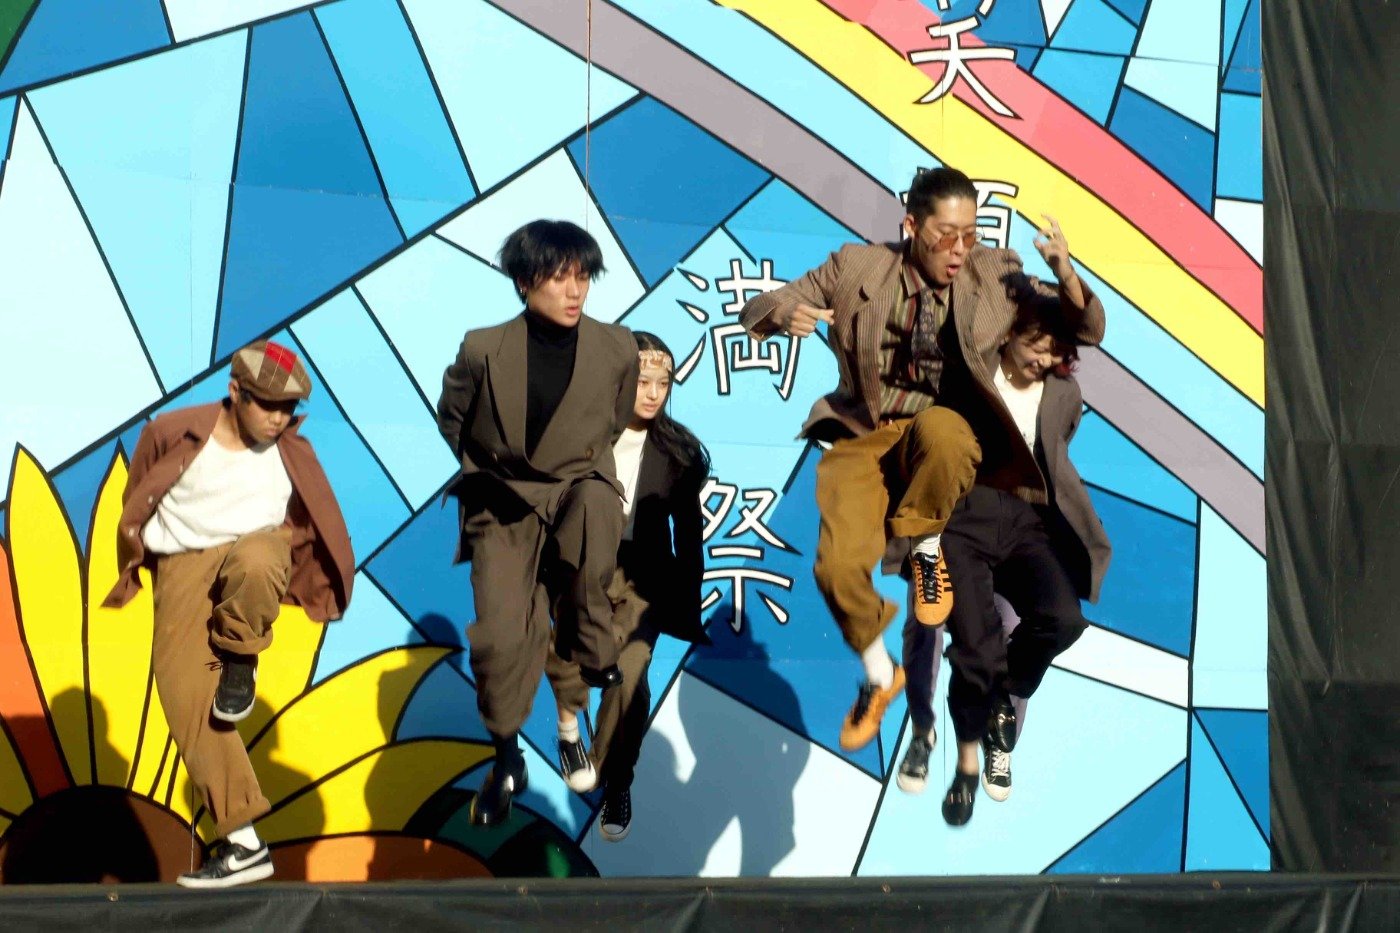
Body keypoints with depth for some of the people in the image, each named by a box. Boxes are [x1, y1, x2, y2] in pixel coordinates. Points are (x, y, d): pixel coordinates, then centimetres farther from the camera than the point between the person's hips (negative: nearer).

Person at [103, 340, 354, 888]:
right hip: (182, 566, 1)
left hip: (255, 549, -1)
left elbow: (316, 522, 16)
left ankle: (240, 659, -8)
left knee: (255, 561, -41)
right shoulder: (172, 434, -6)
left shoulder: (293, 453, -1)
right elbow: (136, 504, 11)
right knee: (186, 697, -14)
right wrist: (134, 562, 16)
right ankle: (243, 844, -9)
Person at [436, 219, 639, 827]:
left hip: (580, 485, 0)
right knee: (499, 634, -12)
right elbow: (451, 421, 9)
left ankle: (592, 652, -10)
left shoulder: (617, 349, -7)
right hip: (504, 503, 0)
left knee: (594, 506, -36)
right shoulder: (483, 350, -10)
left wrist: (583, 464, 11)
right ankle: (506, 761, 13)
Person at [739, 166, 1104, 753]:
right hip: (863, 438, 1)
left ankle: (924, 548, -10)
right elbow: (758, 310, 4)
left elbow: (1087, 331, 3)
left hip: (945, 435, -1)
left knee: (941, 426, -39)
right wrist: (786, 314, -21)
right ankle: (878, 673, 12)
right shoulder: (855, 267, 1)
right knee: (839, 565, -21)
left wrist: (1065, 274, -18)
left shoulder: (995, 275, 2)